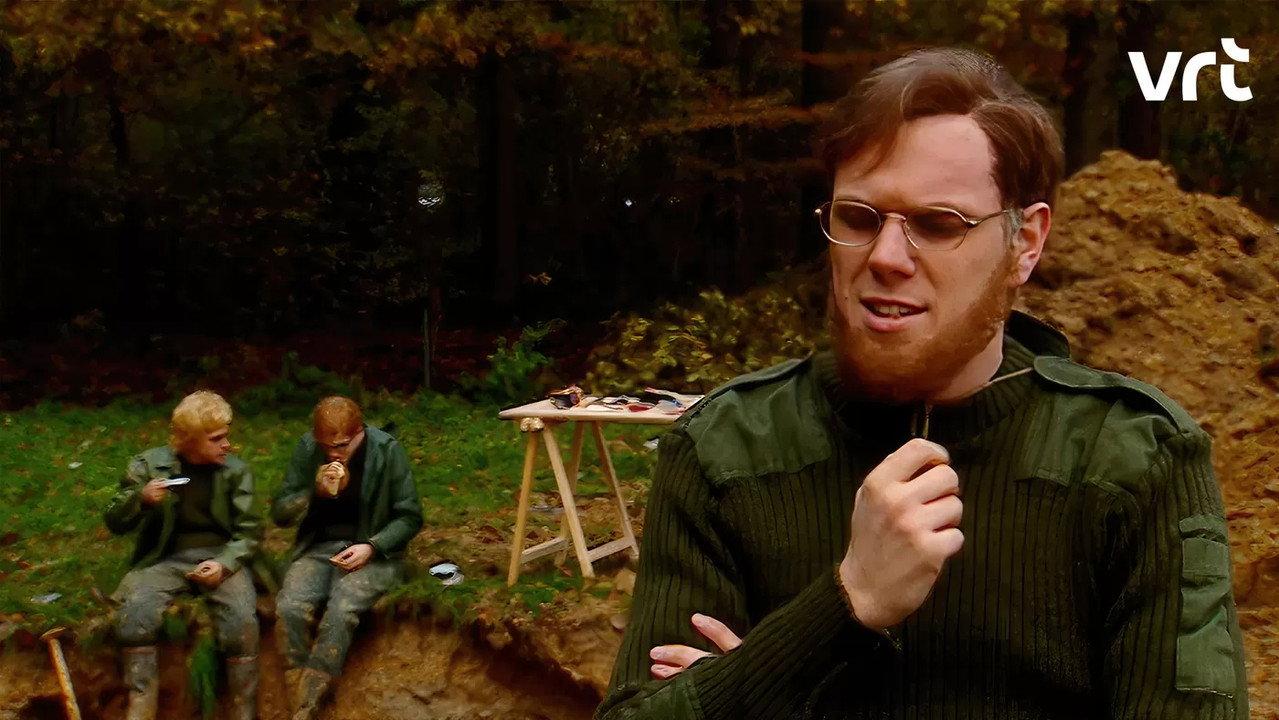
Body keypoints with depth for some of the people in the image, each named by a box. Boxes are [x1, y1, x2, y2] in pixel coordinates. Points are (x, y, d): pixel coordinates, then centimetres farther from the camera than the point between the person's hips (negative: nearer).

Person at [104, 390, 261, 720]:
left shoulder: (236, 470, 1)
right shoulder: (148, 465, 1)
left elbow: (249, 531, 1)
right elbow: (115, 523, 4)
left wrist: (224, 563, -18)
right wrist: (140, 499, -17)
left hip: (220, 558, 0)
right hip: (168, 559, 1)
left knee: (242, 618, -30)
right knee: (135, 610, -31)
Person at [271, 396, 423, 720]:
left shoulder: (388, 451, -10)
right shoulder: (307, 448, -4)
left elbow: (410, 517, -3)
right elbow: (279, 512, 0)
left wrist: (371, 547, -17)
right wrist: (316, 491, -18)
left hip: (373, 550, -2)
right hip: (319, 547, 3)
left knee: (341, 610, -32)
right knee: (289, 607, -28)